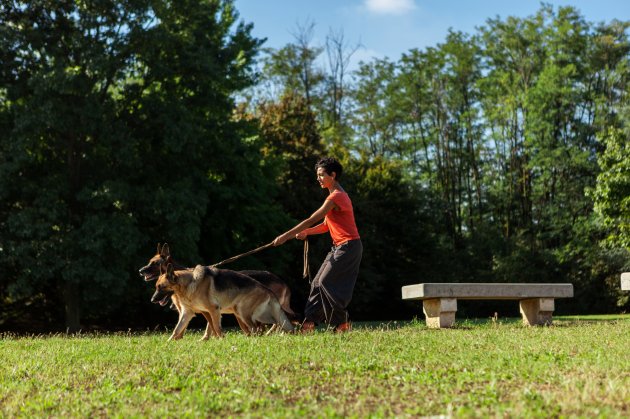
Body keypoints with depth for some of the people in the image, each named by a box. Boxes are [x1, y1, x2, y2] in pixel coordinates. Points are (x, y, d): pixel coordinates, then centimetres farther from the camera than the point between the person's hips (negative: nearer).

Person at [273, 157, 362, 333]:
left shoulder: (335, 197, -17)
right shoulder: (338, 195, 16)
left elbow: (311, 220, -21)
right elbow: (326, 225, 17)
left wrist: (286, 236, -19)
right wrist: (306, 232, 2)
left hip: (348, 247, -10)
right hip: (339, 247, 10)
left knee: (326, 283, -10)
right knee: (317, 283, 6)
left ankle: (343, 323, -1)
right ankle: (309, 323, 5)